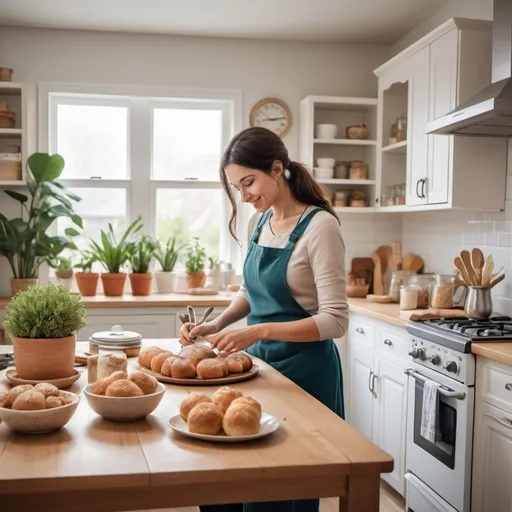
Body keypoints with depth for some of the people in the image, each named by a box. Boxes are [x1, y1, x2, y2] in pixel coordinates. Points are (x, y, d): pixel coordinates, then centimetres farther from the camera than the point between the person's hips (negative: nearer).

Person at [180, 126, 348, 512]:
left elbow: (335, 320, -22)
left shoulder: (320, 226, -18)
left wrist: (261, 331, -30)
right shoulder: (264, 221, 4)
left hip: (302, 370, -7)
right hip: (260, 361, 7)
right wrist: (218, 325, -1)